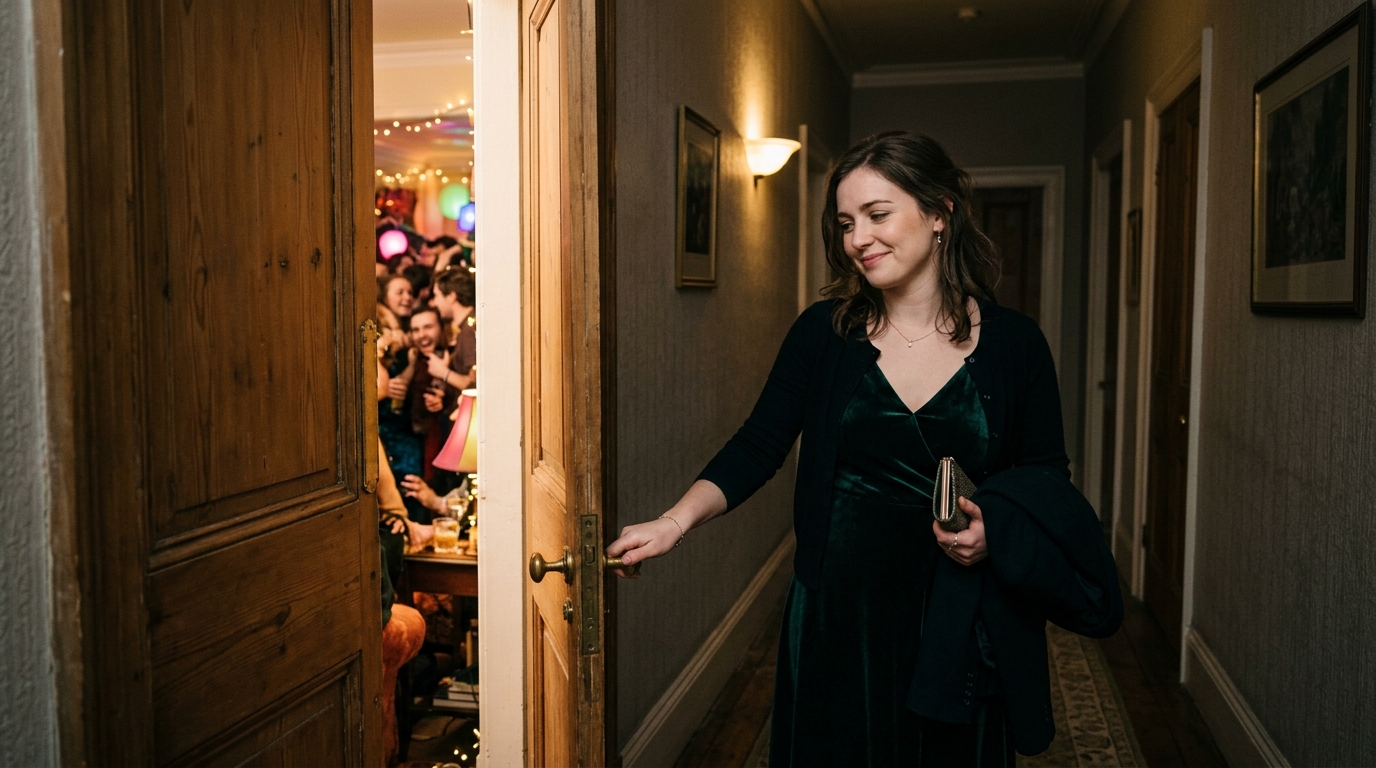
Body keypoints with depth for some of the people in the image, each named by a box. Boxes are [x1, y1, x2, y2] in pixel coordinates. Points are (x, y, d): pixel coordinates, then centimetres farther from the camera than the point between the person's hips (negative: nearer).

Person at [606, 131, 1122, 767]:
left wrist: (994, 529, -15)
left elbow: (1049, 476, 4)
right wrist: (677, 520, -19)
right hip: (838, 613, 1)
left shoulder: (1012, 343, -3)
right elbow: (758, 446, -4)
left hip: (957, 622, 0)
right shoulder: (825, 332, -2)